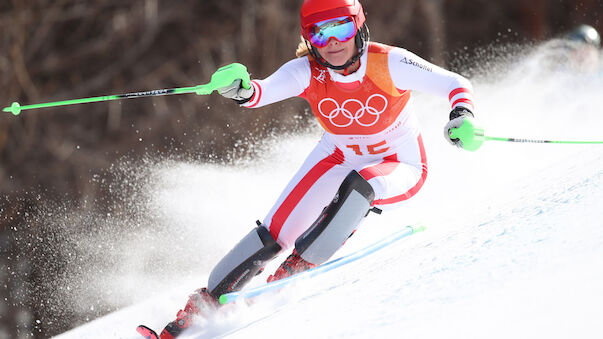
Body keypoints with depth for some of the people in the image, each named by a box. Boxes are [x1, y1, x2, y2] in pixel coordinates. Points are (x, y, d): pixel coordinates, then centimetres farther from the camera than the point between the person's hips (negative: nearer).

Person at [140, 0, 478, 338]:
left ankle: (299, 268, -22)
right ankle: (206, 301, 2)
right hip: (338, 159, 3)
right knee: (275, 233, -10)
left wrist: (462, 116, -44)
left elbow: (457, 85, -23)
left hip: (399, 169, -2)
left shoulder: (389, 63, -27)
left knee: (358, 184, -37)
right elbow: (264, 92, -33)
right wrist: (243, 91, -57)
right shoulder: (307, 72, -20)